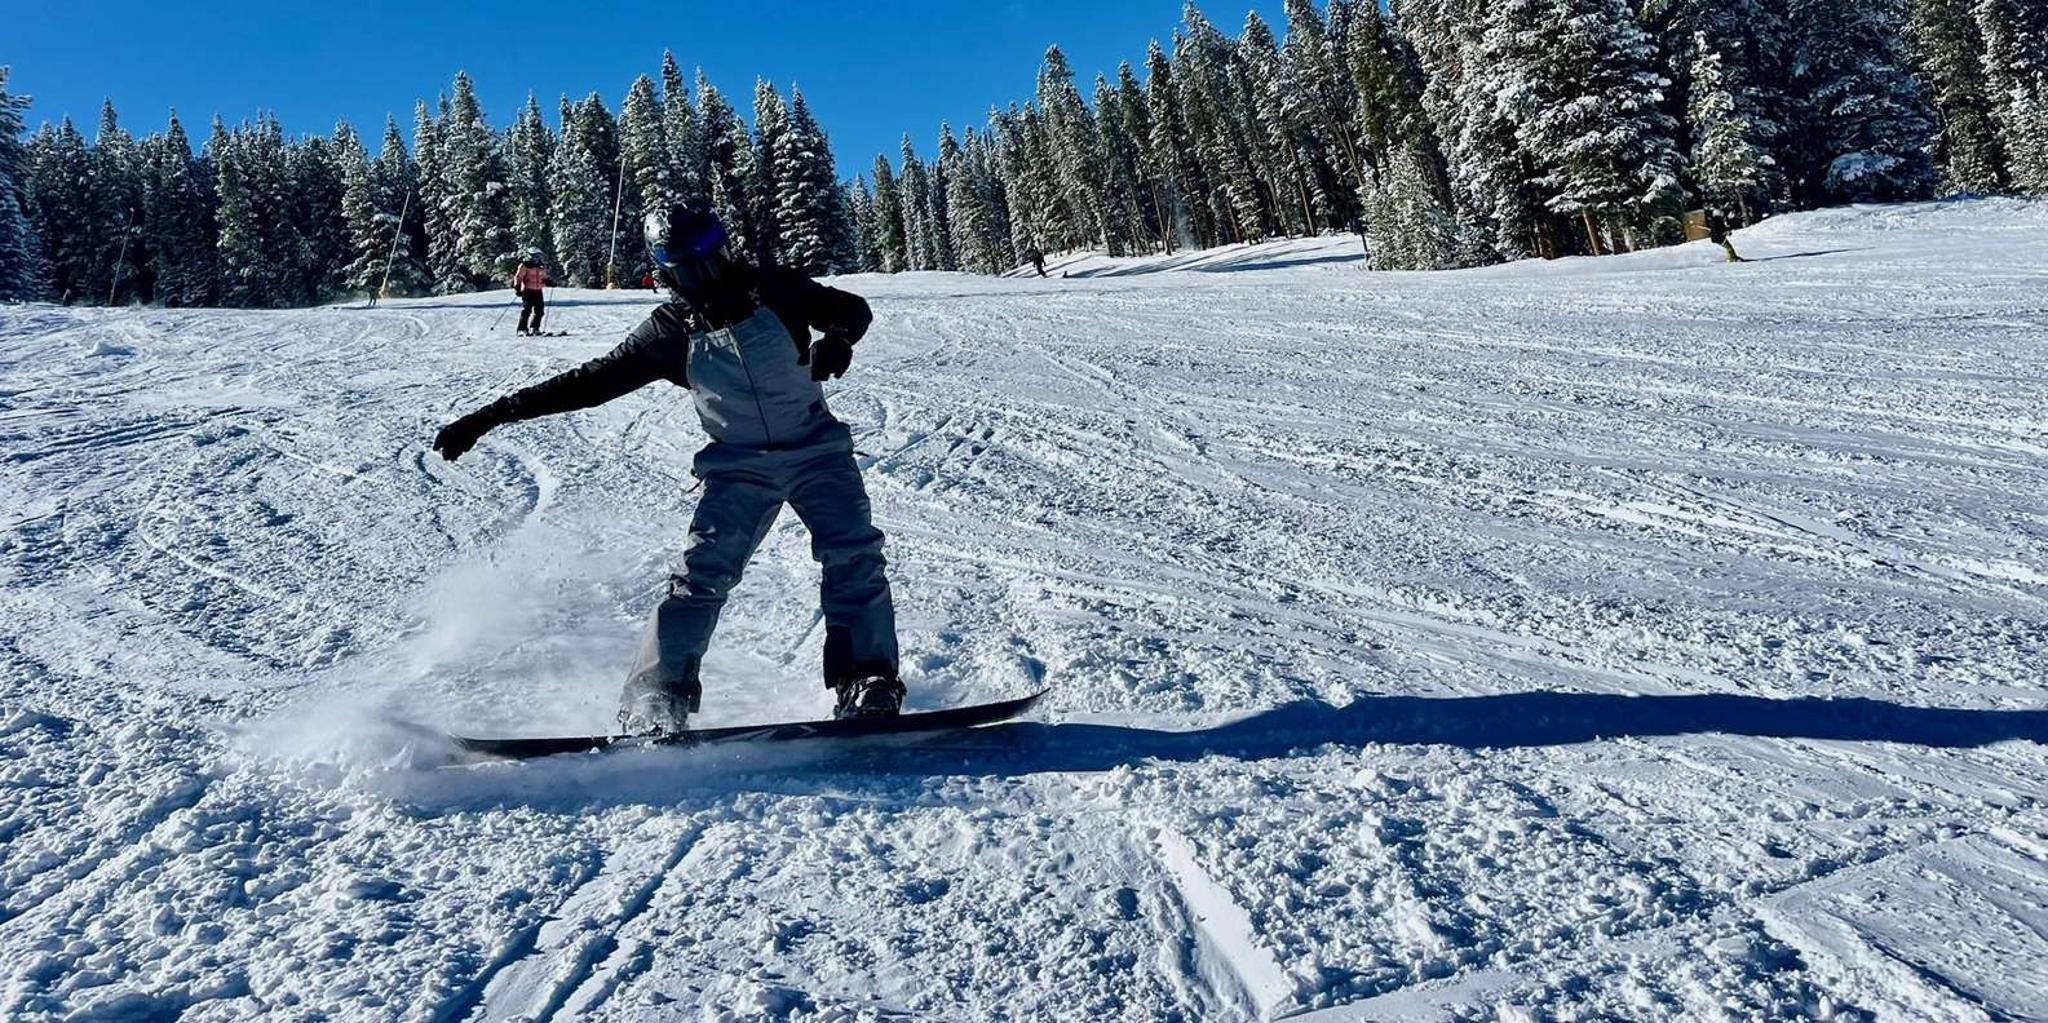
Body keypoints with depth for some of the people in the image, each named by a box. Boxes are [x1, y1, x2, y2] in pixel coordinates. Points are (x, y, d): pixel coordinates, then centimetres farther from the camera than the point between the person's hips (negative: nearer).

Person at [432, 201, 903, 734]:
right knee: (701, 575, -14)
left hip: (815, 448, 0)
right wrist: (487, 418, -2)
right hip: (739, 466, 0)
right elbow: (588, 381, 0)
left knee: (854, 556, -18)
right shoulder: (670, 332, -4)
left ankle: (867, 689, -16)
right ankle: (654, 707, -10)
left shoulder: (771, 290, -6)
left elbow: (853, 309, 3)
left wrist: (835, 341, -23)